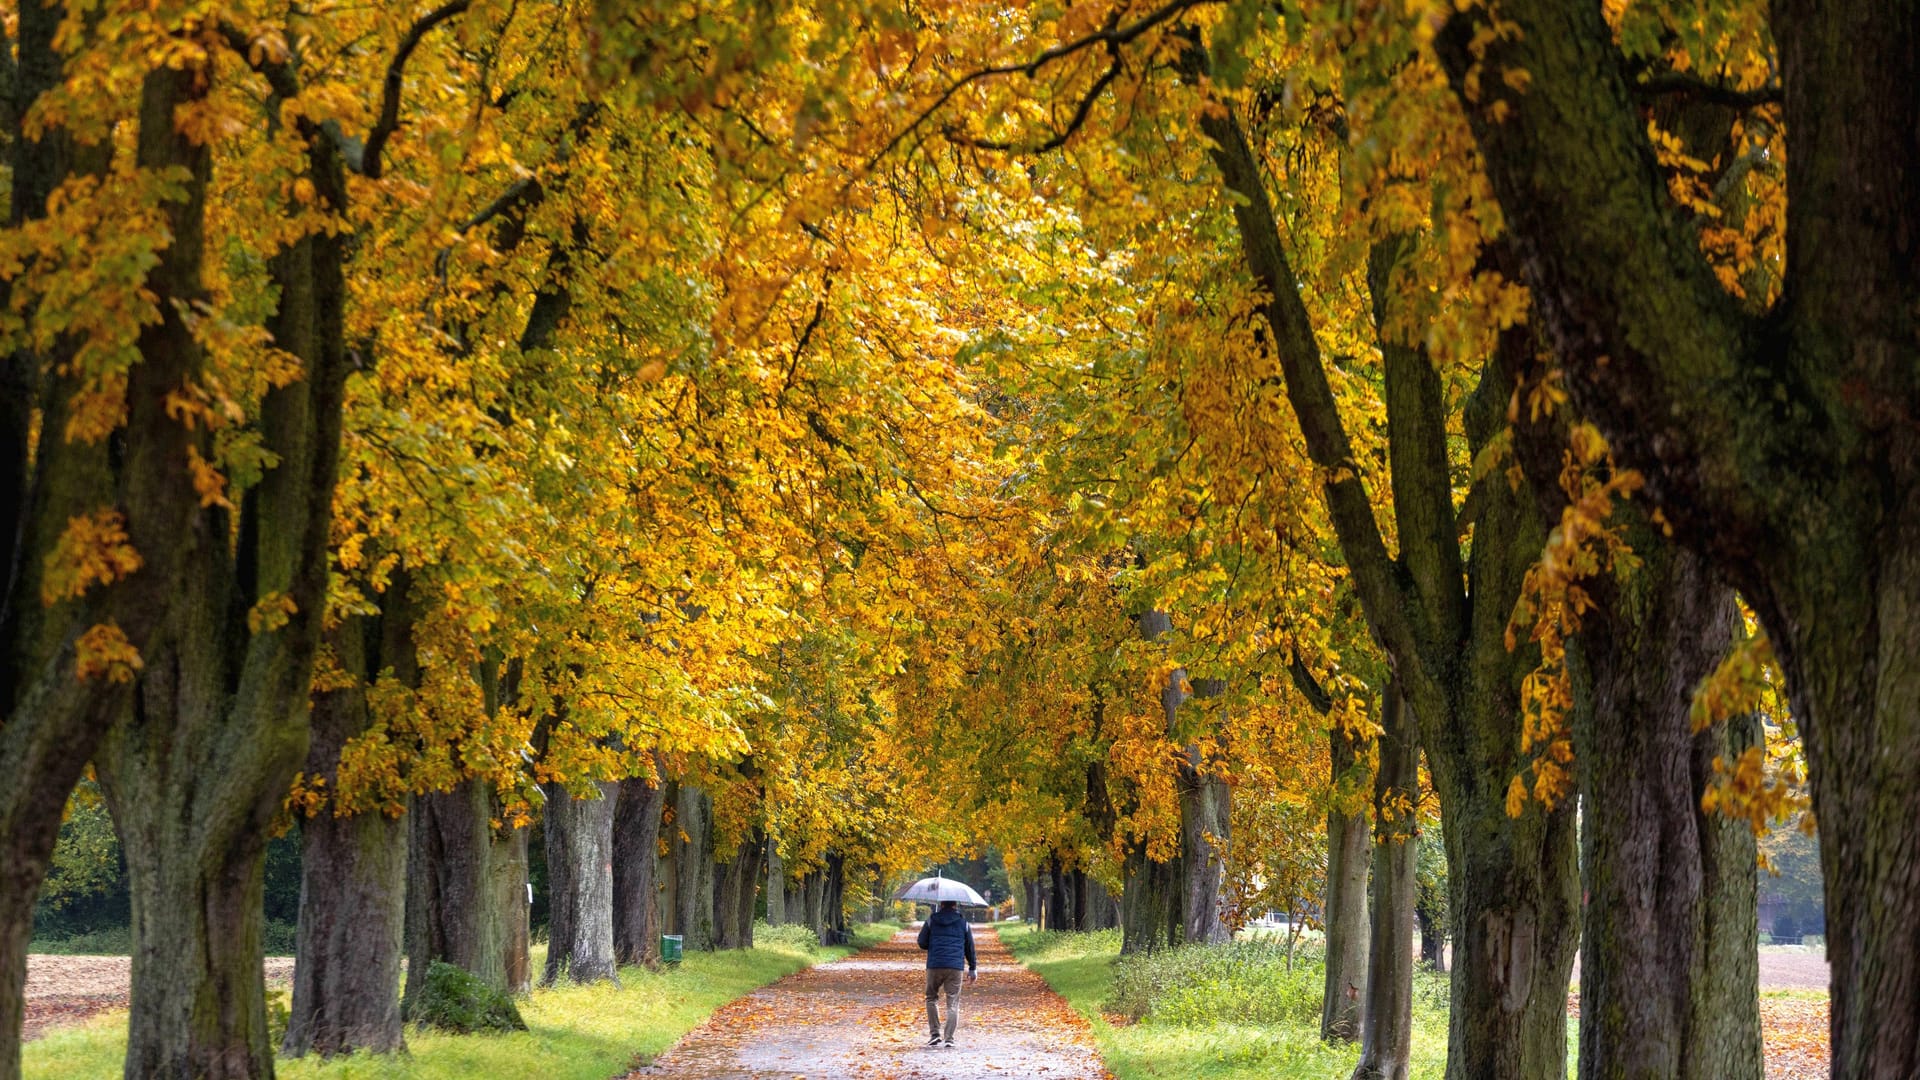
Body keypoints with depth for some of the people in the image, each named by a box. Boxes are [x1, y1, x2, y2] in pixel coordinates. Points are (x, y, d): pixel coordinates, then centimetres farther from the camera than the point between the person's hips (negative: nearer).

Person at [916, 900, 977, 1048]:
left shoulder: (931, 920, 4)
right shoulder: (963, 922, 7)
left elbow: (922, 943, 6)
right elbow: (970, 947, 13)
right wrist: (972, 968, 23)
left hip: (934, 965, 0)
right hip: (955, 967, 0)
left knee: (931, 998, 16)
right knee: (953, 1003, 2)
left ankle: (934, 1033, 6)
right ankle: (949, 1038, -6)